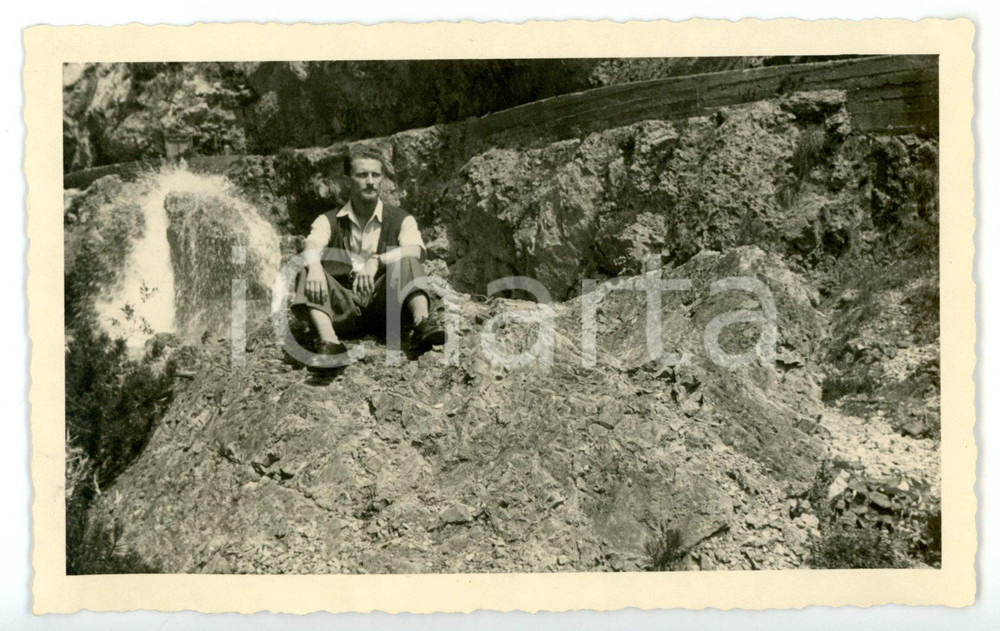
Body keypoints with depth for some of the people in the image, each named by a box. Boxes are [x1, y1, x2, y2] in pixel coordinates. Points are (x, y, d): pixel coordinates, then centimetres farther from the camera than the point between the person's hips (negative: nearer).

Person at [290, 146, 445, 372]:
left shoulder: (400, 220, 11)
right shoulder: (329, 221, 13)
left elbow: (415, 250, -11)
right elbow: (312, 246, -8)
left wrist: (376, 261, -30)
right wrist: (314, 266, -34)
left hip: (383, 304, -1)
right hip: (344, 309, 1)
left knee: (407, 262, -23)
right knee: (306, 271, -23)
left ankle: (421, 323, -47)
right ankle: (329, 342, -44)